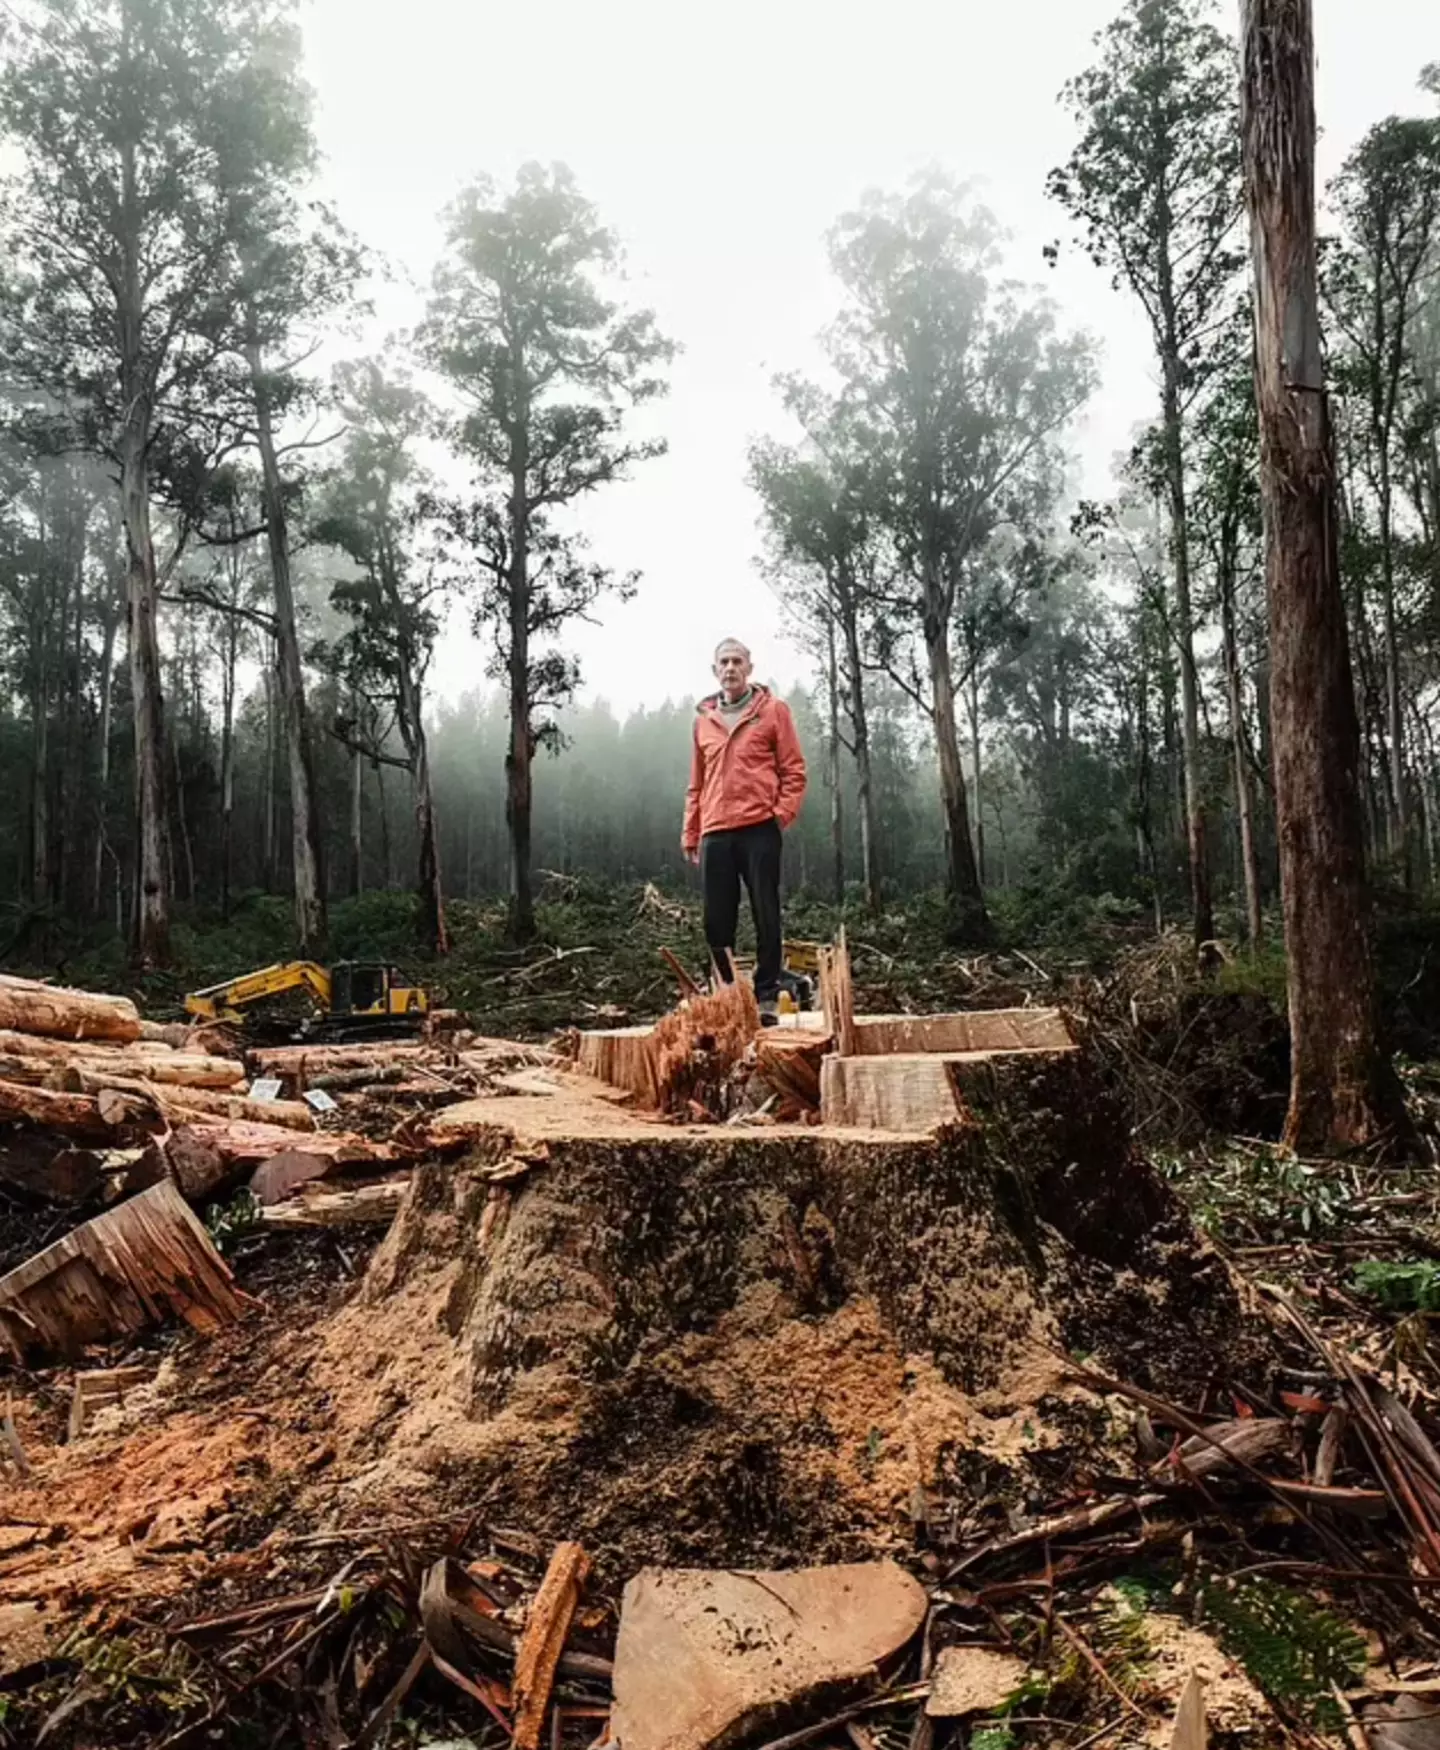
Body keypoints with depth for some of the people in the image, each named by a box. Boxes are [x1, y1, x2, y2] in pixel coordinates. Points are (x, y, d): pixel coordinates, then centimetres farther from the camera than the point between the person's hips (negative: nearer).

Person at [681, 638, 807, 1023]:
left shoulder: (773, 710, 6)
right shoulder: (703, 718, 17)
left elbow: (793, 770, 2)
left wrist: (783, 813, -10)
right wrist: (690, 833, 15)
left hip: (759, 830, -4)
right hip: (715, 834, 4)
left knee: (765, 916, -1)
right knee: (717, 921, 4)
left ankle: (766, 997, 6)